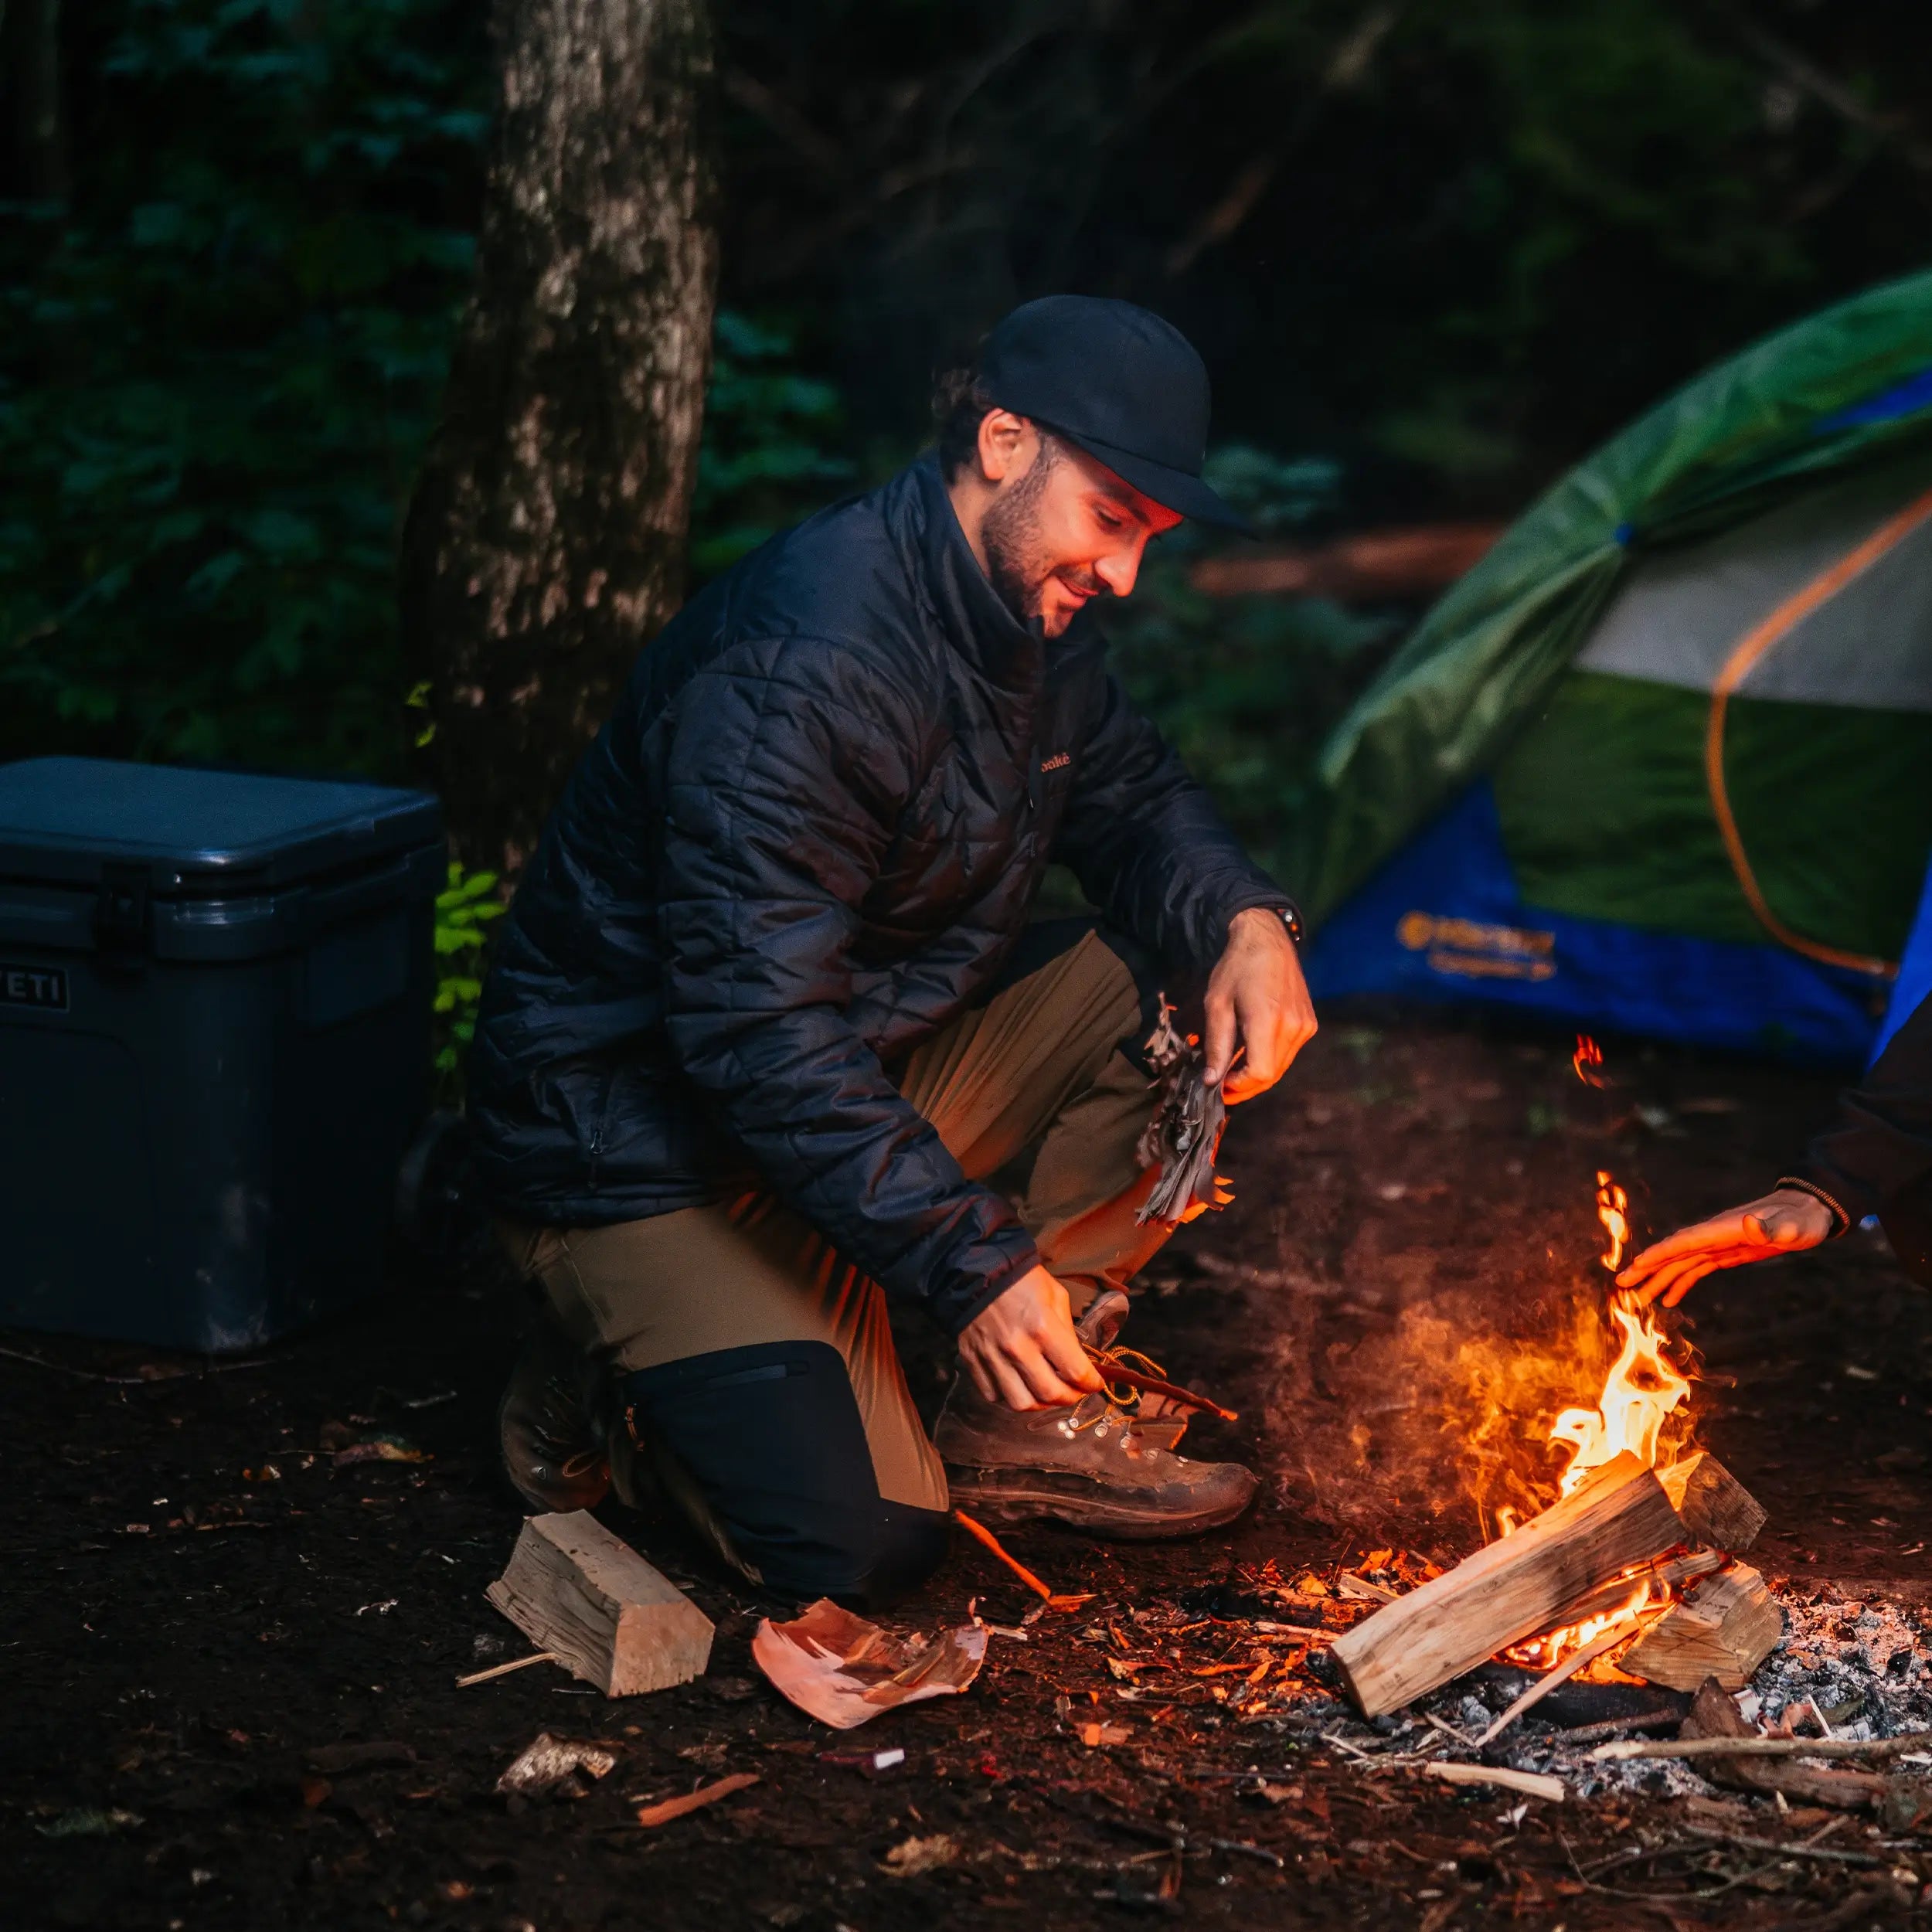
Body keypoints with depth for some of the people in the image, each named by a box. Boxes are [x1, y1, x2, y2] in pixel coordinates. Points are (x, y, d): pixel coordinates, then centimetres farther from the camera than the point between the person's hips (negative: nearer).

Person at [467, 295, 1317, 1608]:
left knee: (1199, 984, -8)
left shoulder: (1029, 609, 0)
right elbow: (757, 1029, -33)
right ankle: (610, 1383, 6)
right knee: (862, 1547, -23)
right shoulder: (800, 663, -30)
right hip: (647, 1141, -9)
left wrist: (1246, 921, -12)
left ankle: (1022, 1417, 1)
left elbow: (1136, 801, 13)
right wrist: (972, 1261, -34)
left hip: (877, 1068, 9)